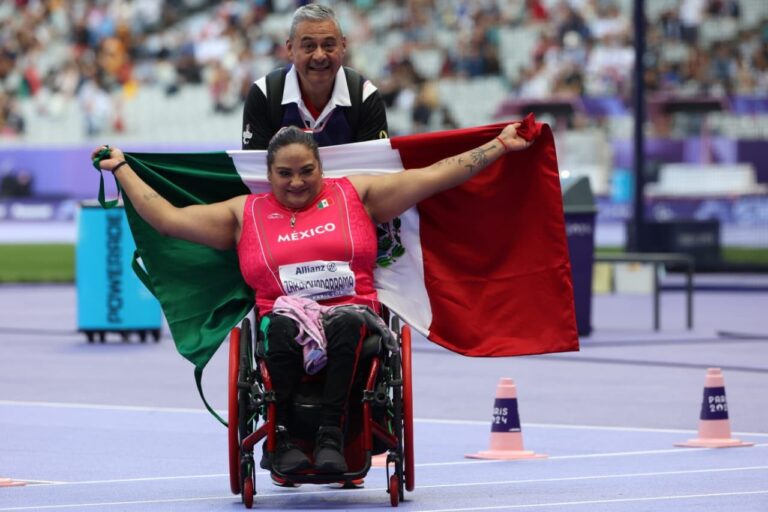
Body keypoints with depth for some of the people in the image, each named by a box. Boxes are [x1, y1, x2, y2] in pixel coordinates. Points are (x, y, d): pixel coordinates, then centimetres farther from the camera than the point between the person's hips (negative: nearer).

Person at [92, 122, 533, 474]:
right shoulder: (245, 213, 18)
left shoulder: (356, 195, 15)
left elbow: (435, 176, 11)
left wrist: (499, 147, 5)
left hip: (352, 315, 0)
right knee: (282, 325, -36)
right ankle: (283, 438, -28)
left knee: (347, 322, -37)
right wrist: (121, 168, 17)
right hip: (286, 324, 0)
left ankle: (331, 436, -39)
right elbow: (168, 218, 16)